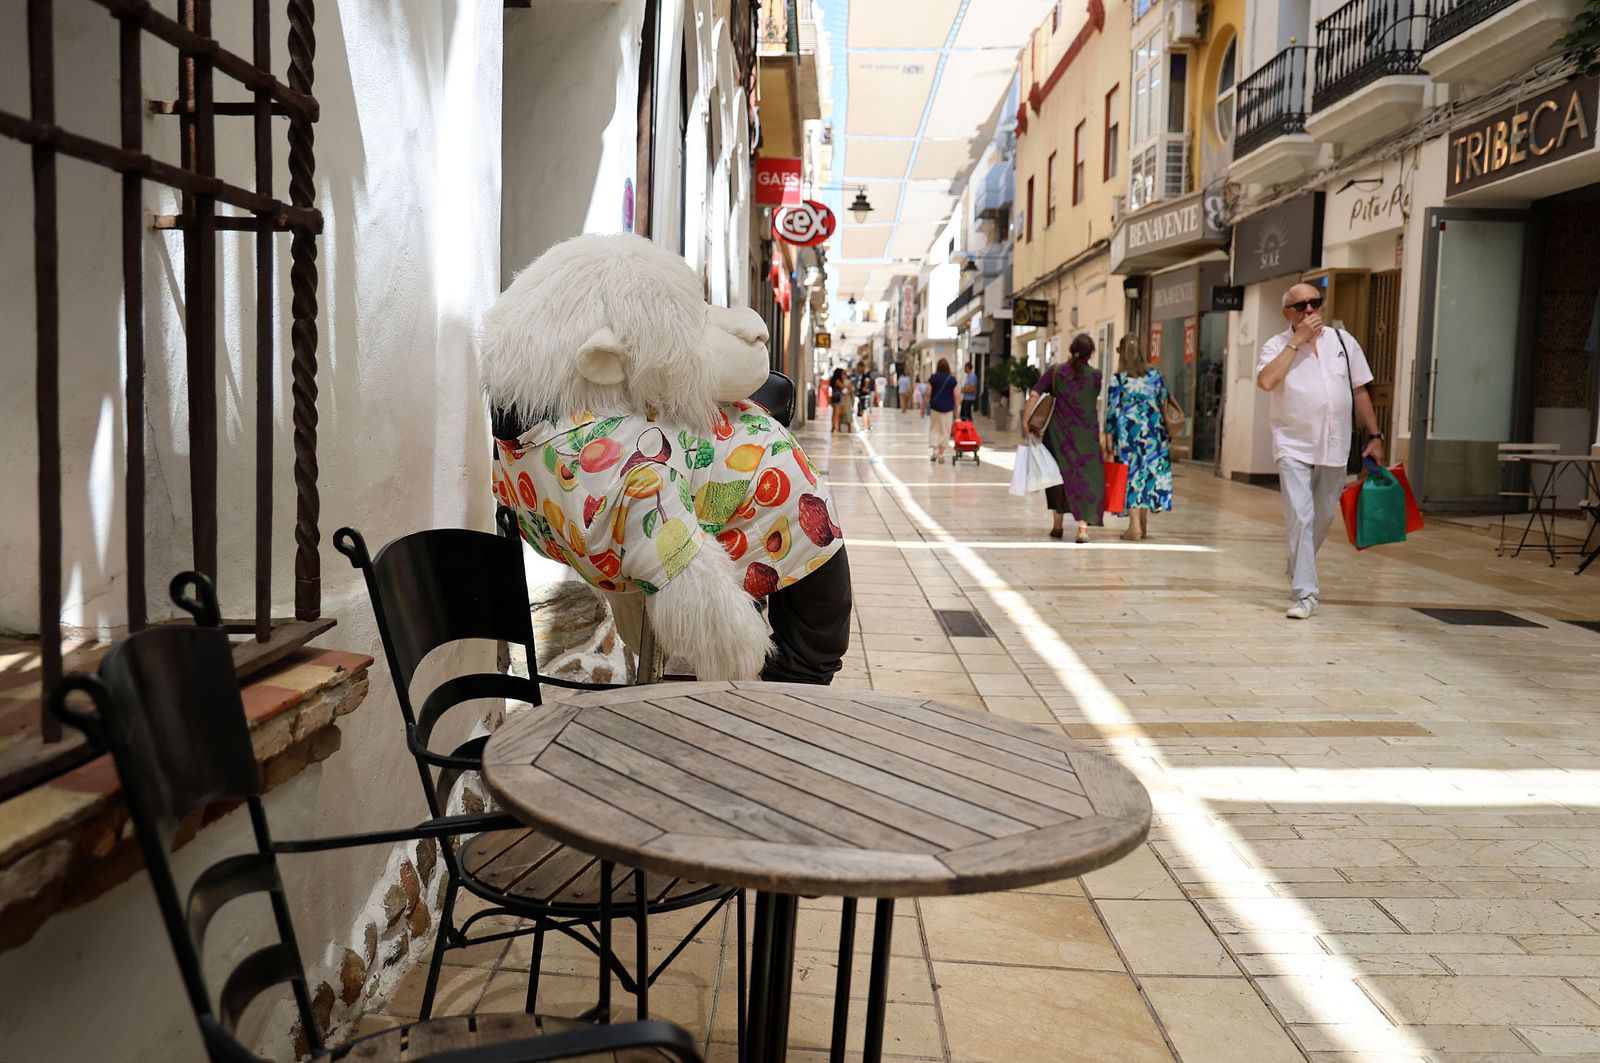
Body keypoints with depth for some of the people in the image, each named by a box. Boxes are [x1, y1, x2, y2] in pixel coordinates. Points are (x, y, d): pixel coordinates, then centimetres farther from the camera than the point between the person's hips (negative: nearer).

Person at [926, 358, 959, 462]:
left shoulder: (933, 378, -2)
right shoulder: (952, 379, 1)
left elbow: (928, 394, -3)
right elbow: (956, 396, 0)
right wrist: (956, 411, 7)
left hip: (935, 406, 0)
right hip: (948, 408, 0)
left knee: (934, 428, 11)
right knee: (945, 430, 7)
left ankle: (934, 450, -3)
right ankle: (941, 454, 7)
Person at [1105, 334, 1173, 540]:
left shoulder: (1117, 379, -4)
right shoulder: (1155, 376, 6)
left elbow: (1112, 410, -6)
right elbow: (1165, 404, 8)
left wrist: (1109, 438, -1)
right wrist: (1168, 437, 17)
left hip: (1128, 432, -3)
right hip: (1154, 431, 3)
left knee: (1131, 475, 1)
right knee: (1150, 472, 12)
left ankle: (1135, 525, 0)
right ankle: (1145, 523, 16)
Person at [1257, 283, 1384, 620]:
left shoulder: (1343, 341, 7)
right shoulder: (1277, 345, -3)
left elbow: (1360, 390, 12)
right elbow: (1266, 381, -24)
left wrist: (1374, 436, 9)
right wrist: (1297, 340, -19)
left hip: (1334, 447, 4)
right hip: (1294, 448, -4)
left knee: (1323, 518, 16)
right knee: (1300, 519, -13)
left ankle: (1298, 569, 40)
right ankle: (1306, 594, -10)